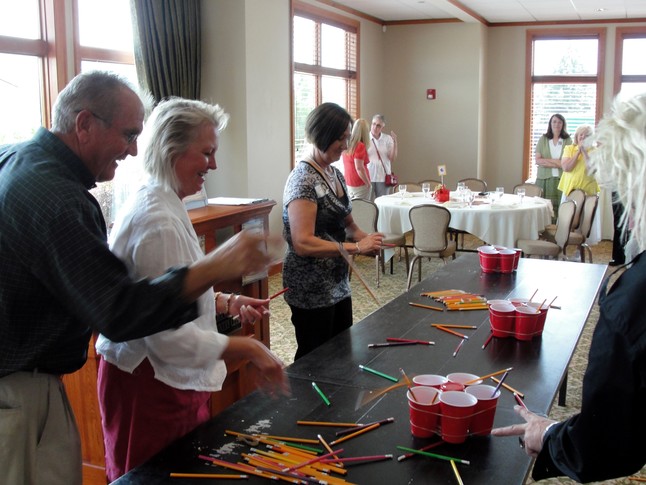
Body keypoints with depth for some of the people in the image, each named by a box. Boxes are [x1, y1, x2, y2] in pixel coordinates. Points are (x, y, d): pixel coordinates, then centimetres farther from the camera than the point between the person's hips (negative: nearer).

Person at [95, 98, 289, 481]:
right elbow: (169, 336, -28)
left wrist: (227, 303, 5)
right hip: (150, 382, -10)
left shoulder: (164, 206, 7)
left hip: (170, 377, 10)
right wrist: (250, 350, -21)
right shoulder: (158, 223, -25)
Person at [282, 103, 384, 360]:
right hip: (311, 291, -9)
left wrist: (367, 240, -1)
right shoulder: (303, 179, -18)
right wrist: (356, 247, -22)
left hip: (338, 285, 9)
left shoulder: (335, 174, 8)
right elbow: (303, 243, -25)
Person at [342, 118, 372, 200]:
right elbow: (359, 168, -19)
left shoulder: (347, 145, 6)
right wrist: (368, 184, -11)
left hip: (348, 184, 7)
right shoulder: (360, 146, -15)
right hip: (360, 185, -7)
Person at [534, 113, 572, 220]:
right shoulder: (543, 139, 9)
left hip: (562, 179, 0)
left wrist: (547, 161, -8)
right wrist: (555, 162, -7)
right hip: (544, 179, 0)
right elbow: (538, 160, 1)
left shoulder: (568, 140, 7)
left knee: (560, 208, -7)